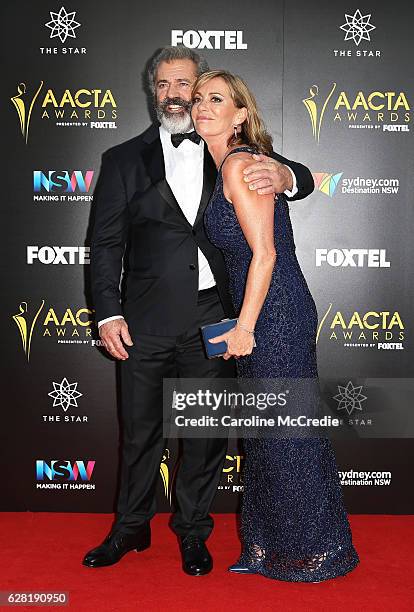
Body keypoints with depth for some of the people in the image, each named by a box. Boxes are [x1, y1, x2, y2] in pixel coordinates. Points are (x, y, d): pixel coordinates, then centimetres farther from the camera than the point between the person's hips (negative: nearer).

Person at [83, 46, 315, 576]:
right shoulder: (124, 160, 6)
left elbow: (303, 179, 6)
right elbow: (106, 243, 4)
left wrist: (283, 174, -19)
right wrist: (108, 313, -6)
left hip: (212, 318, 1)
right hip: (146, 320, 0)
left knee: (207, 432, 11)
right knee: (139, 431, 11)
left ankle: (192, 532, 31)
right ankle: (131, 528, 32)